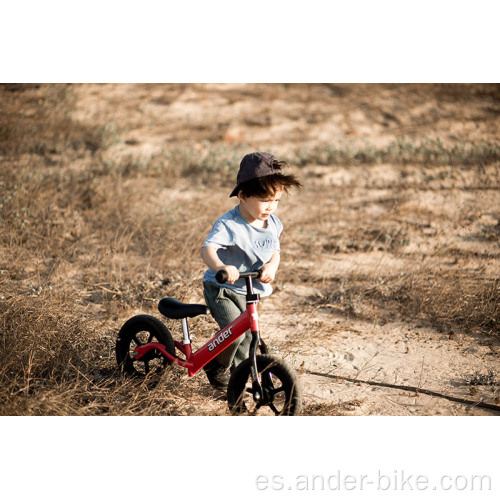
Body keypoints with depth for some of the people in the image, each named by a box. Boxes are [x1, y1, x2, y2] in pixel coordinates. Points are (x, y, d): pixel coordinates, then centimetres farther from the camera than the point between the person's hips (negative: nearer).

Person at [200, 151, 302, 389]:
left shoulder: (273, 223, -2)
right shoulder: (228, 224, -25)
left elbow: (275, 251, 6)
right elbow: (208, 248, -38)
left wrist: (271, 267, -19)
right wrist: (220, 267, -60)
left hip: (248, 292, 7)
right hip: (221, 289, -7)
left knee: (248, 337, 17)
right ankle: (217, 367, 4)